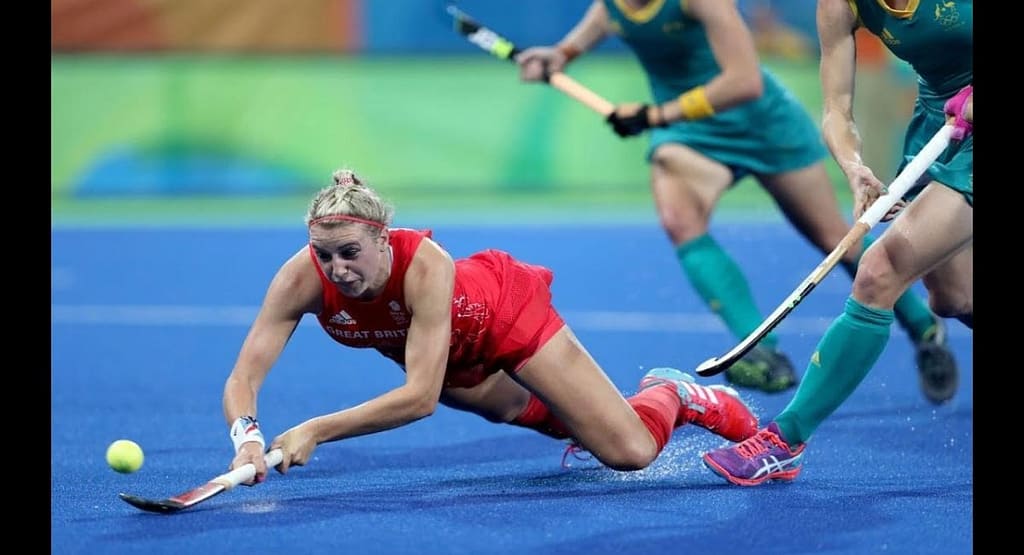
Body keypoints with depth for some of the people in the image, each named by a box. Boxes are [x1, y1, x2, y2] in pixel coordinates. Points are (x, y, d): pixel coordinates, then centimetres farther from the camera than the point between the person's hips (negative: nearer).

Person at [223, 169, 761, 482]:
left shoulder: (425, 266, -44)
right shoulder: (302, 278, -33)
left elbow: (421, 396, -46)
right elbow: (242, 377, -35)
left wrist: (315, 431, -53)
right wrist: (248, 436, -57)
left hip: (507, 309, -5)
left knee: (631, 452, -6)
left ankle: (673, 394, 25)